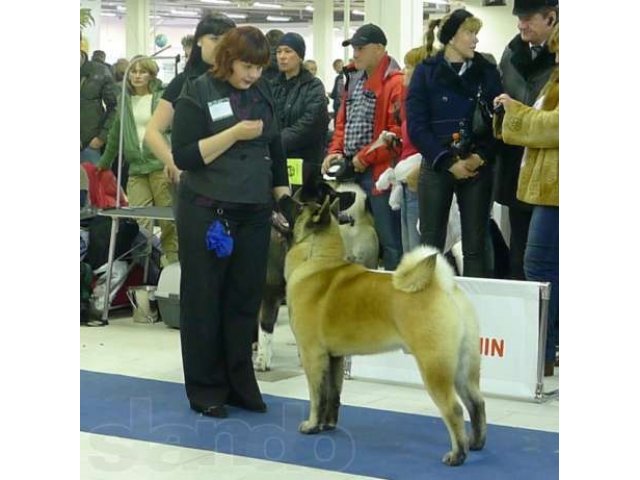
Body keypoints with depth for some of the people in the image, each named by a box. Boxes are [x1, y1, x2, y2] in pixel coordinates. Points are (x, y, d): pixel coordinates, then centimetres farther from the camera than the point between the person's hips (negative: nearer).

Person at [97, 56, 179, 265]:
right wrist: (104, 162, 33)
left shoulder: (162, 98, 1)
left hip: (161, 165, -4)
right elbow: (115, 134, 26)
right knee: (139, 220, -6)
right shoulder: (124, 100, 15)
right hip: (136, 168, 4)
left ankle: (171, 258, 11)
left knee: (168, 217, -1)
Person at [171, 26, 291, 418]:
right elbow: (184, 156, -14)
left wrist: (283, 195, 11)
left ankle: (240, 384, 19)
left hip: (255, 211, 5)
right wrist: (234, 133, -20)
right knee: (204, 300, 4)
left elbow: (275, 147, 17)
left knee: (245, 299, 9)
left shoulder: (262, 91, 8)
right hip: (207, 212, -5)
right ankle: (205, 390, 13)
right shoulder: (197, 93, -8)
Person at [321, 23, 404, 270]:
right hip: (351, 168, 9)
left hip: (381, 171, -9)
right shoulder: (354, 78, 15)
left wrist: (366, 157, -14)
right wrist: (336, 151, 6)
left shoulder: (396, 83, -13)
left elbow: (399, 132, -19)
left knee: (389, 239, -3)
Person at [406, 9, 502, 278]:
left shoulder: (487, 72, 7)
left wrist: (480, 156, -15)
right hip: (436, 167, -1)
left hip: (477, 169, 1)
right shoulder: (426, 72, 1)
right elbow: (416, 126, -5)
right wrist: (448, 161, -14)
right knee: (431, 245, 3)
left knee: (475, 246, 3)